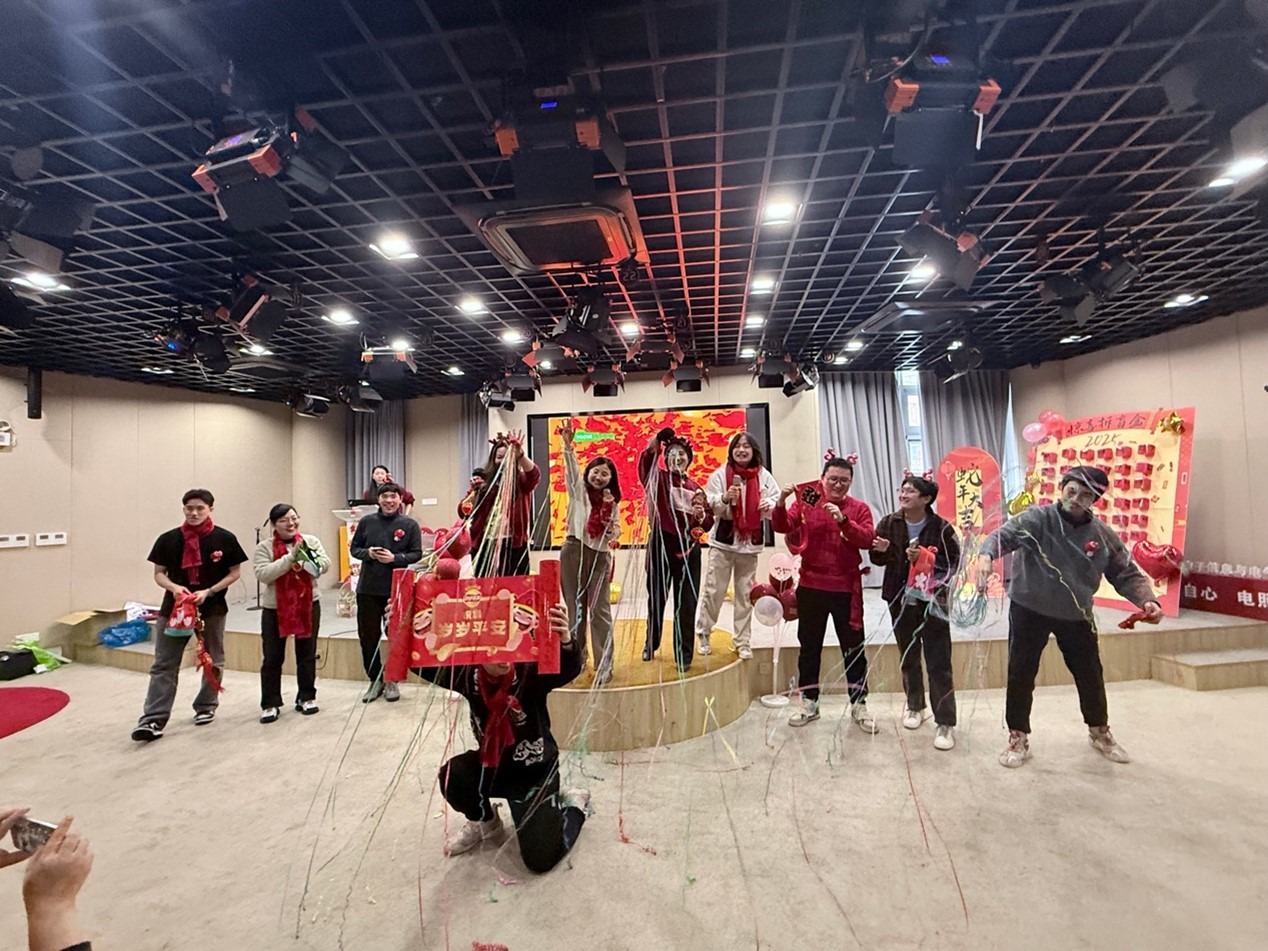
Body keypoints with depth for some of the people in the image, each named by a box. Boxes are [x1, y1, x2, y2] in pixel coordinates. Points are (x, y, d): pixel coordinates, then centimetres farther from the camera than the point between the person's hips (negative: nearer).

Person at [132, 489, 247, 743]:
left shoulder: (224, 539, -7)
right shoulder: (168, 539, -2)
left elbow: (234, 572, -2)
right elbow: (159, 573, 5)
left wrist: (209, 591, -15)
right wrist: (173, 587, -16)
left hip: (212, 608, -1)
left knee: (213, 662, 12)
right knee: (163, 665, -1)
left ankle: (206, 707, 30)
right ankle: (154, 720, 3)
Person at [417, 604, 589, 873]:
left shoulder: (530, 672, -27)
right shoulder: (468, 674, -14)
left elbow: (568, 670, -46)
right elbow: (422, 663, -16)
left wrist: (566, 640, -70)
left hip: (534, 772, -4)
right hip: (491, 764, 4)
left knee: (540, 858, -11)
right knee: (451, 776, -25)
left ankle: (573, 805, 22)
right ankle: (487, 822, 9)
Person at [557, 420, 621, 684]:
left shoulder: (611, 500, 10)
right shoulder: (578, 488, 3)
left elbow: (616, 528, 15)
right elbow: (571, 467, -15)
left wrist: (614, 534, -9)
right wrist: (568, 444, -31)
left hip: (600, 555, 1)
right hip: (574, 552, -1)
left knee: (599, 610, -1)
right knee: (575, 608, 7)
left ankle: (603, 665, 6)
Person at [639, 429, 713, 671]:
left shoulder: (695, 488, 12)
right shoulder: (659, 479, 1)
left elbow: (708, 522, 15)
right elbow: (645, 470, -24)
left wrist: (702, 516, -8)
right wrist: (650, 449, -41)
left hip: (688, 547, 3)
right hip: (661, 544, -3)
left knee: (686, 603, 5)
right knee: (657, 597, 10)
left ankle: (683, 654, 18)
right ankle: (651, 644, 32)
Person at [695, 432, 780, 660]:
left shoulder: (764, 476, 2)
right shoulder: (720, 474, -3)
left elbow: (777, 502, 5)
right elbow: (708, 506, -6)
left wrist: (771, 506, -17)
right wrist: (725, 498, -24)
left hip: (750, 542, 2)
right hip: (723, 540, -2)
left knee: (745, 594, 9)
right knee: (713, 590, 2)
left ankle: (742, 641, 21)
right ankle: (703, 634, 21)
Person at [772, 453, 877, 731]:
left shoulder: (859, 508, 1)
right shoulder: (807, 502, 0)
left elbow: (867, 539, -13)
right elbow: (782, 527, -11)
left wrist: (843, 520, -27)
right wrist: (781, 503, -29)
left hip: (846, 589, 0)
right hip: (811, 586, 1)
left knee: (853, 648, 10)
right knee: (809, 646, 11)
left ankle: (859, 705, 26)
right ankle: (809, 703, 26)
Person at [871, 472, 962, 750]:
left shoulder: (941, 527, -12)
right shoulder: (889, 524, -3)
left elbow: (955, 563, -12)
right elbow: (877, 560, 6)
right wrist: (881, 550, -16)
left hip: (933, 601, -3)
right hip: (900, 600, 4)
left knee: (939, 663, 0)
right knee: (908, 658, 18)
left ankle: (945, 722, 12)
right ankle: (914, 706, 37)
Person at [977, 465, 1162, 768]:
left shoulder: (1103, 535, -5)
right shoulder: (1037, 519, -17)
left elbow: (1127, 574, 2)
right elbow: (1005, 534, -33)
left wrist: (1147, 600, -17)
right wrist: (987, 555, -55)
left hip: (1076, 615, 4)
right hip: (1029, 610, -3)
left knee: (1090, 676, 19)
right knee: (1021, 675, 3)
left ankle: (1100, 733, 46)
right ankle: (1018, 739, 21)